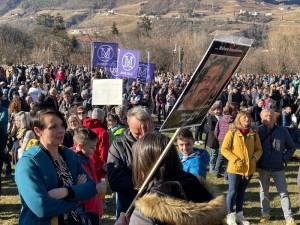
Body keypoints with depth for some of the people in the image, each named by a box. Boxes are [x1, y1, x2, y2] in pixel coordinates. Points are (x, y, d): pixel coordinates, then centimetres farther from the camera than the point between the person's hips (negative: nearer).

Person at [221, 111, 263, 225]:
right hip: (235, 167, -4)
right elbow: (224, 149, -8)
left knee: (241, 192, 16)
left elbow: (259, 149, 11)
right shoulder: (232, 132, -7)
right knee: (232, 191, 1)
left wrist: (255, 157, -8)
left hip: (249, 168, 4)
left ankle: (239, 215, 27)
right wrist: (235, 160, -16)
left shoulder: (254, 133, 5)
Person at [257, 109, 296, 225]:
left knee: (284, 193, 2)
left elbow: (291, 147, 8)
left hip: (278, 168, 0)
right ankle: (265, 213, 30)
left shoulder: (282, 131, -4)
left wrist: (285, 159, -3)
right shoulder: (258, 131, -8)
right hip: (263, 168, 0)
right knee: (264, 191, 14)